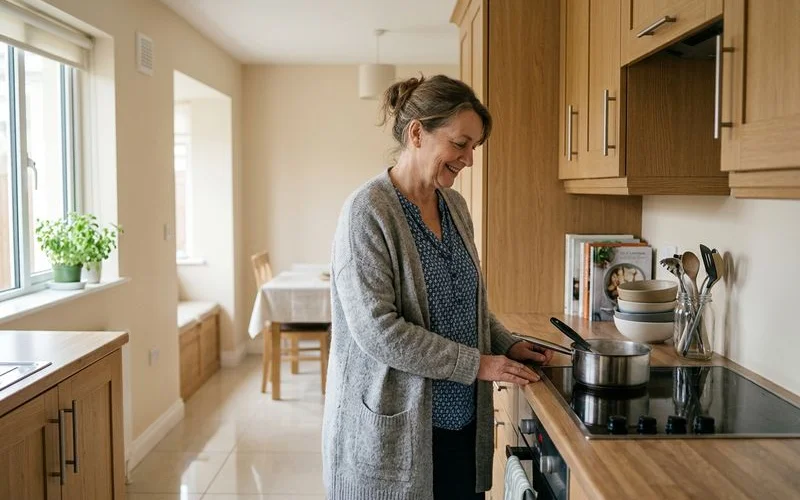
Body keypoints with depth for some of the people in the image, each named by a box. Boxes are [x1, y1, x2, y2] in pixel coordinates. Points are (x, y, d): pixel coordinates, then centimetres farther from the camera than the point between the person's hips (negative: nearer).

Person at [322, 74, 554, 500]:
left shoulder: (454, 206, 7)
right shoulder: (368, 212, -16)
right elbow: (377, 330, -21)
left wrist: (508, 346, 3)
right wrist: (476, 364, -17)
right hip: (392, 428, -7)